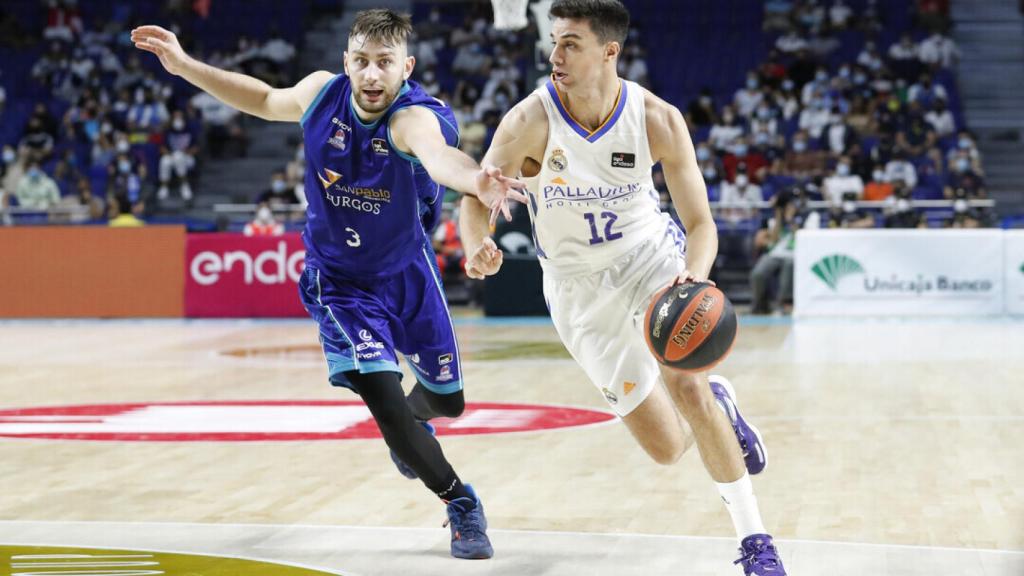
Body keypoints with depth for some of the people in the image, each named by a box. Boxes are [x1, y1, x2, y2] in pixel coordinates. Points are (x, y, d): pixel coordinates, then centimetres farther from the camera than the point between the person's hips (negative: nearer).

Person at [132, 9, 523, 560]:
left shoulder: (413, 117, -31)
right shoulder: (322, 92, -17)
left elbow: (437, 154, -57)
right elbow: (267, 100, 7)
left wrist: (476, 180, -80)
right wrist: (185, 66, 6)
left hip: (407, 273, -1)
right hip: (340, 281, 1)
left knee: (448, 401, 14)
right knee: (383, 398, -17)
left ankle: (408, 424, 54)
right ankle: (461, 505, 6)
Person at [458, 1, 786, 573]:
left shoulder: (658, 120, -18)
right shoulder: (529, 123, -22)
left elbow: (701, 223, -15)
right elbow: (478, 197, -13)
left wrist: (694, 274, -38)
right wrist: (479, 246, -37)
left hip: (651, 255, 0)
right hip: (581, 285, 0)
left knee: (686, 385, -24)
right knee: (665, 446, -3)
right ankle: (717, 404, 35)